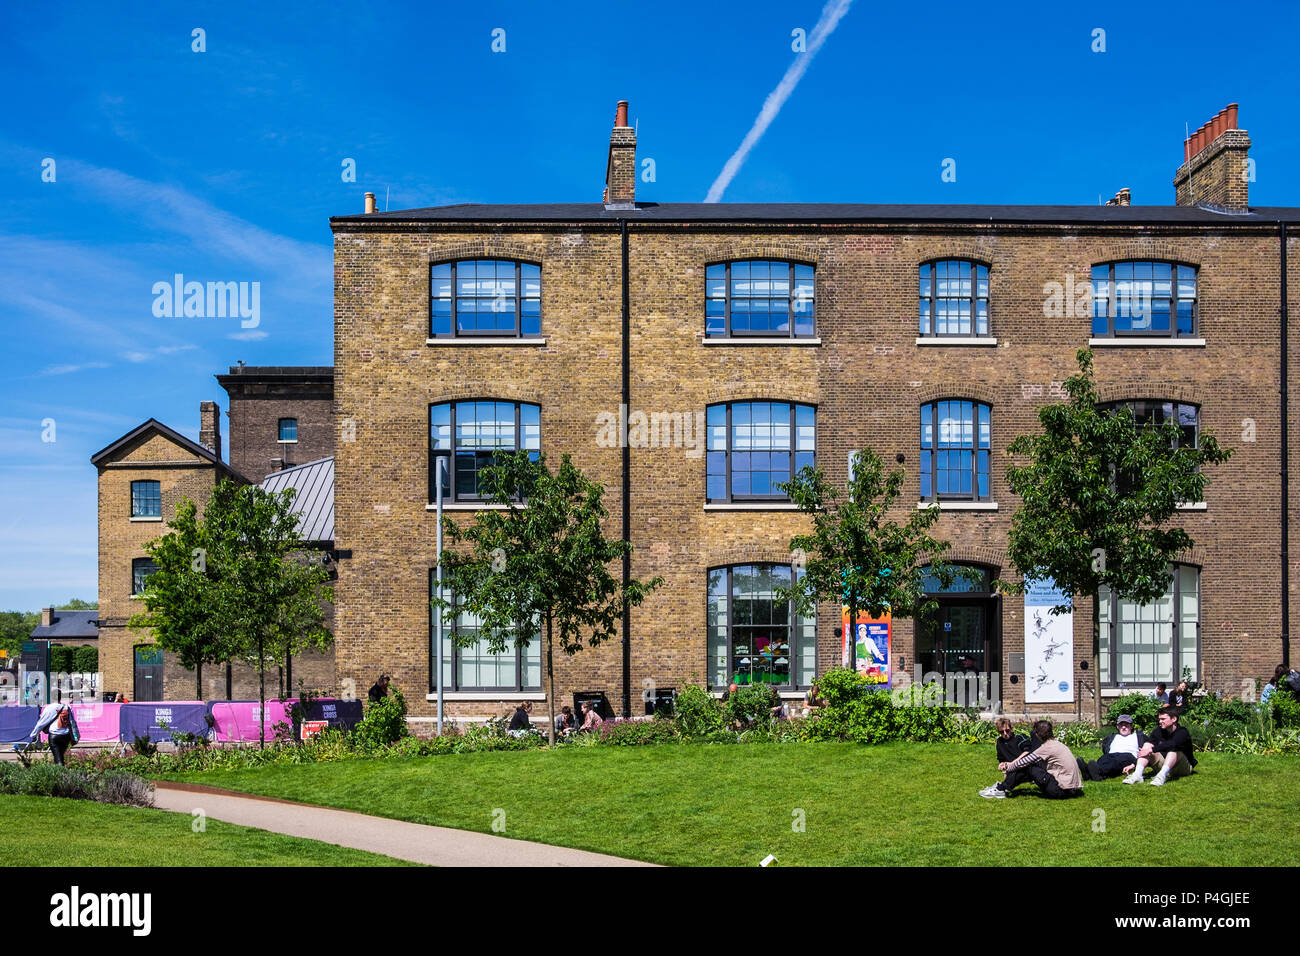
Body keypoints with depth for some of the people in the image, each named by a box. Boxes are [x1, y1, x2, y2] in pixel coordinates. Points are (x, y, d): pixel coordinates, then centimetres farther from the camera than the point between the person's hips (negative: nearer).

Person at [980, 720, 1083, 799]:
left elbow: (1024, 762, -6)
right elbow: (1028, 759, 21)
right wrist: (1010, 764, 19)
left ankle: (1001, 790, 5)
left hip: (1062, 790, -9)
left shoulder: (1047, 747, -14)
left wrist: (1007, 770, 11)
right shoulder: (1056, 743, 14)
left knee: (1027, 767, -3)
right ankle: (1003, 787, 17)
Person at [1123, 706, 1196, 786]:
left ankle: (1162, 775, -54)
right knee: (1147, 745, -13)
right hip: (1164, 765, 5)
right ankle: (1137, 774, -35)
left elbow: (1171, 745, -36)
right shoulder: (1159, 731, 1)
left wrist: (1151, 750, -43)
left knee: (1173, 749, -33)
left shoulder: (1182, 732, -15)